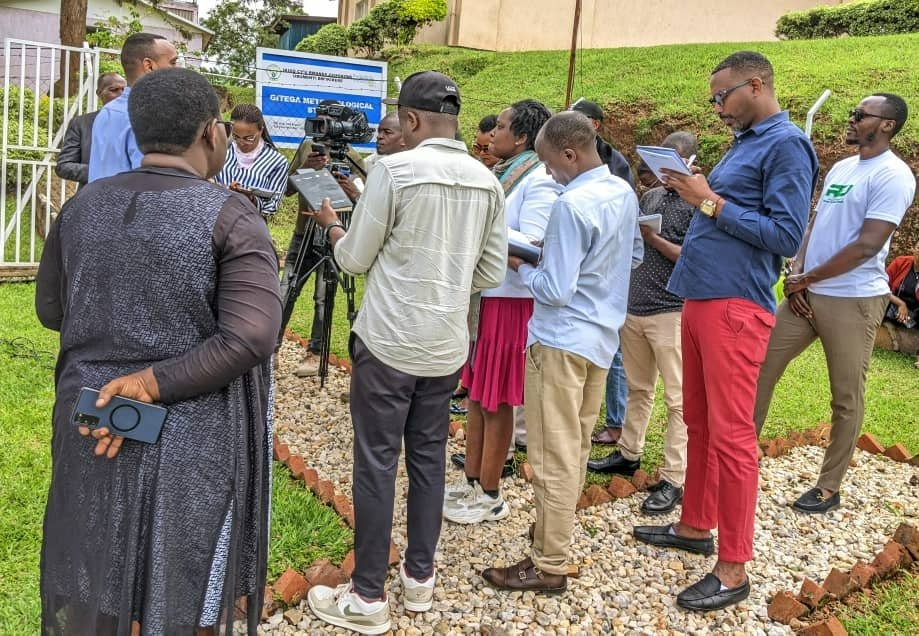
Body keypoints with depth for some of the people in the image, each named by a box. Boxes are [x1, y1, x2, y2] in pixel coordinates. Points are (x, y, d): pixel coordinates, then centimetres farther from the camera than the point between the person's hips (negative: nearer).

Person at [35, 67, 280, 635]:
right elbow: (250, 338, -25)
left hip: (93, 426, 5)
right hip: (192, 442, -4)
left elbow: (51, 311, 11)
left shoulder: (83, 206, 0)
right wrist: (152, 384, -19)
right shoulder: (231, 217, -14)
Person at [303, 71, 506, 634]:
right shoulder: (488, 182, 3)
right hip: (448, 345, 6)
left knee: (377, 463, 2)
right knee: (429, 457, 15)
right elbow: (492, 274, 8)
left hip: (389, 342, -5)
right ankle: (420, 578, 26)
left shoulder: (394, 170, -13)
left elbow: (354, 260, -5)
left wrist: (332, 224, 15)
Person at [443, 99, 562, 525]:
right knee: (475, 393, 15)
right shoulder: (497, 174, 13)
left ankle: (489, 495, 16)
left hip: (509, 299, -8)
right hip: (479, 295, 8)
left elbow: (533, 246, -22)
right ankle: (471, 482, 28)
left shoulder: (539, 181, -12)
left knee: (495, 401, 2)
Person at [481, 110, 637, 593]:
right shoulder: (624, 193, 6)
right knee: (577, 450, 19)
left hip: (561, 341, -9)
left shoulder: (571, 205, -21)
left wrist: (520, 265, -4)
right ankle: (556, 531, 34)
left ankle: (549, 566, 9)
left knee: (554, 457, 0)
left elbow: (556, 291, -22)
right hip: (602, 337, 9)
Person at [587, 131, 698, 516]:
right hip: (634, 306, 7)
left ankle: (673, 480, 0)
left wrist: (653, 239, -18)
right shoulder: (650, 196, 15)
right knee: (637, 388, 17)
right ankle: (629, 454, 30)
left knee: (677, 399, -3)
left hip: (671, 312, -7)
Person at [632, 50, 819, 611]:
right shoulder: (745, 142, 18)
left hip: (735, 307, -9)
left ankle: (733, 570, 3)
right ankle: (696, 526, 30)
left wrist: (711, 203, -15)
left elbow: (786, 235, -17)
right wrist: (695, 193, 5)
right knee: (699, 423, 16)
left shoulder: (786, 144, -9)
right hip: (698, 299, 9)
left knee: (730, 434, -5)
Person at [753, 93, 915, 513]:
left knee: (846, 398, 4)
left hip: (853, 300, -8)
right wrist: (796, 278, -1)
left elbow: (867, 246, -17)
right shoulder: (840, 168, 14)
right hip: (806, 294, 8)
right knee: (761, 370, 7)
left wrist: (806, 278, -10)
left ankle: (829, 487, 15)